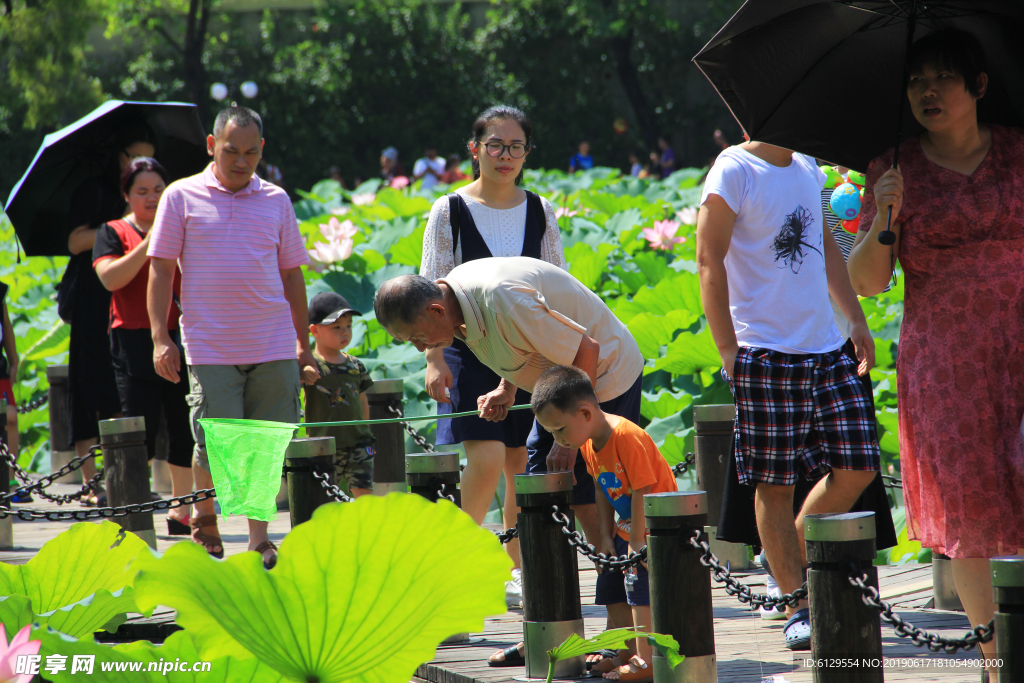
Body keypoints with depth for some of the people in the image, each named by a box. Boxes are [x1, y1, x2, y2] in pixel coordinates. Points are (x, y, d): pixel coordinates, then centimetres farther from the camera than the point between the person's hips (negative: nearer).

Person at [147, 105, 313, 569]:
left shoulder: (276, 200, 11)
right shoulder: (182, 197, 3)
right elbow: (161, 269, 3)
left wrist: (303, 343, 15)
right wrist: (160, 337, -5)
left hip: (274, 349, 2)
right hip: (210, 350, -2)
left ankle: (259, 537, 10)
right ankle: (203, 518, 21)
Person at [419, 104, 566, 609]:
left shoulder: (540, 213, 8)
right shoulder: (450, 212, -1)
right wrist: (434, 359, -10)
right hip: (471, 349, -3)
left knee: (523, 465, 3)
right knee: (486, 458, -17)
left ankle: (518, 572, 13)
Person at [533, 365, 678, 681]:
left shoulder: (626, 436, -28)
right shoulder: (588, 443, 0)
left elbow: (641, 491, -25)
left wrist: (637, 541, -20)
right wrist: (606, 536, 3)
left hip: (653, 528, -9)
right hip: (627, 530, 9)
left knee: (640, 591, -14)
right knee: (614, 593, 13)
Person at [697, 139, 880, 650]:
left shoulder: (807, 169, 13)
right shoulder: (734, 171, -8)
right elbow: (709, 261, -11)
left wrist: (855, 319, 18)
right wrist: (729, 350, -14)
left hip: (827, 349, 7)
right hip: (767, 353, -7)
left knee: (858, 467, 1)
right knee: (774, 484, -2)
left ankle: (795, 552, 22)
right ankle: (798, 605, 4)